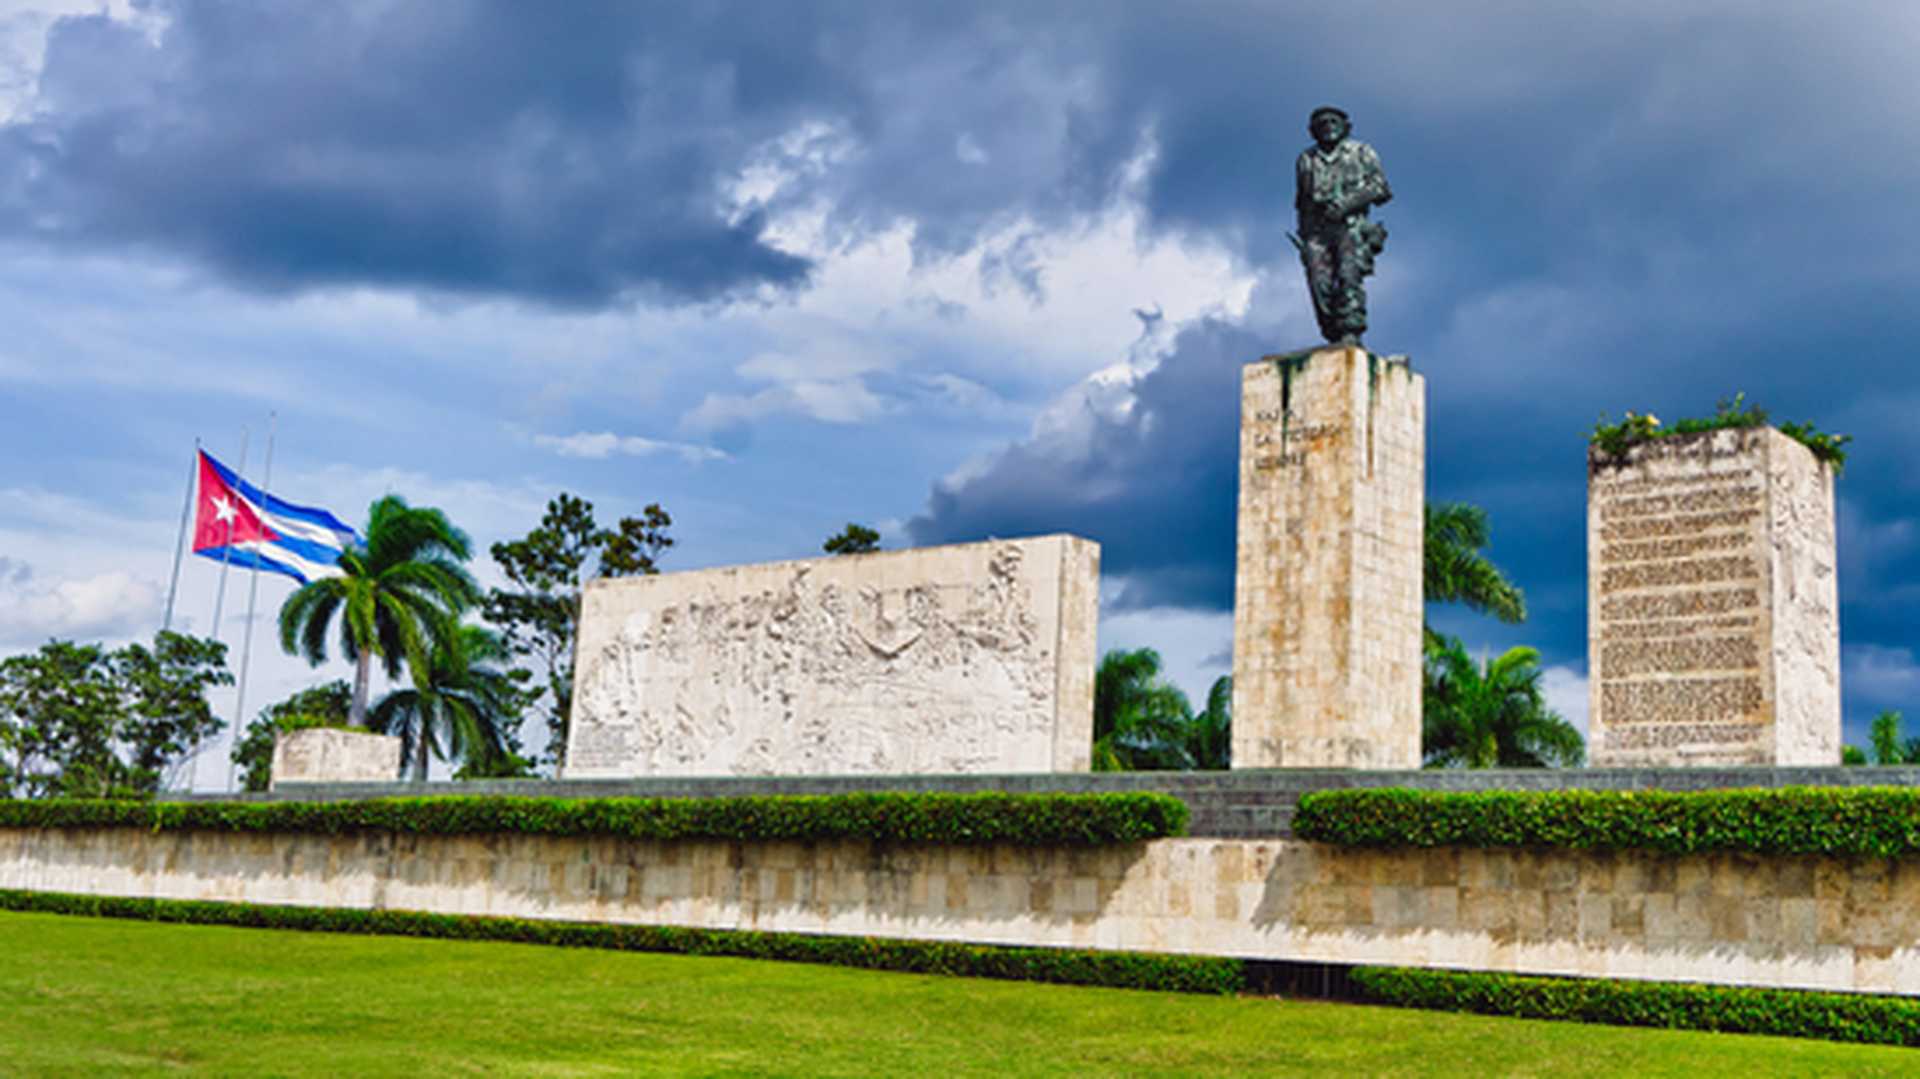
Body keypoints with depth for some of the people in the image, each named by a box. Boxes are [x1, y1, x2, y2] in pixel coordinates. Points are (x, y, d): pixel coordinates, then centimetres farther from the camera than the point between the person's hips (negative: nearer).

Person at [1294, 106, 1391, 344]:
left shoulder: (1361, 152, 10)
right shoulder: (1306, 160, 19)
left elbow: (1379, 187, 0)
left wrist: (1345, 204, -12)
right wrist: (1303, 238, 17)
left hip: (1351, 227, -3)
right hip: (1317, 231, 3)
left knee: (1348, 276, -22)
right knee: (1320, 284, -13)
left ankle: (1351, 334, -26)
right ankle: (1334, 338, -11)